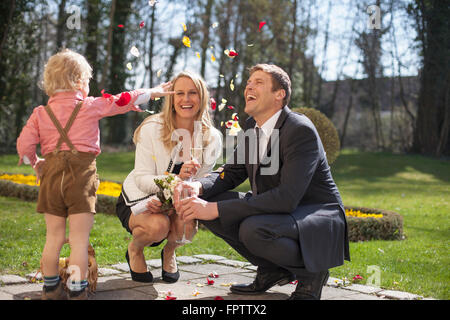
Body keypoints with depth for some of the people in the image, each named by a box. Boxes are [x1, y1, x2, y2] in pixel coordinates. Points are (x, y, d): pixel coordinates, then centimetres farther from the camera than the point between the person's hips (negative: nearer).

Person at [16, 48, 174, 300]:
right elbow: (123, 101, 10)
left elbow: (25, 145, 1)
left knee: (54, 237, 14)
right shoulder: (90, 107, 1)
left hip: (52, 175, 4)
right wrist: (154, 92, 22)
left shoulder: (40, 114, 8)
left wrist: (35, 163, 19)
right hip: (81, 176, -4)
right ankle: (77, 292, 2)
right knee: (79, 241, 0)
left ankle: (51, 288, 25)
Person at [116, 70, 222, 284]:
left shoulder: (211, 138, -9)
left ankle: (169, 251, 7)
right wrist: (176, 179, -38)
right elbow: (142, 179, -18)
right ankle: (134, 250, 3)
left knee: (187, 226, -31)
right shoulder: (152, 129, -16)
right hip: (138, 199, -2)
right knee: (159, 225, -35)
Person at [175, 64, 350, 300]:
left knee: (253, 229, -36)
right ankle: (272, 269, 8)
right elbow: (233, 172, 10)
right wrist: (199, 187, -15)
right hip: (275, 213, 9)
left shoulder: (301, 130, -23)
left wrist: (216, 209, -34)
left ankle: (311, 272, -5)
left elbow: (287, 198, -32)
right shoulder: (252, 125, 3)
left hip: (317, 216, -8)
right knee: (205, 201, -5)